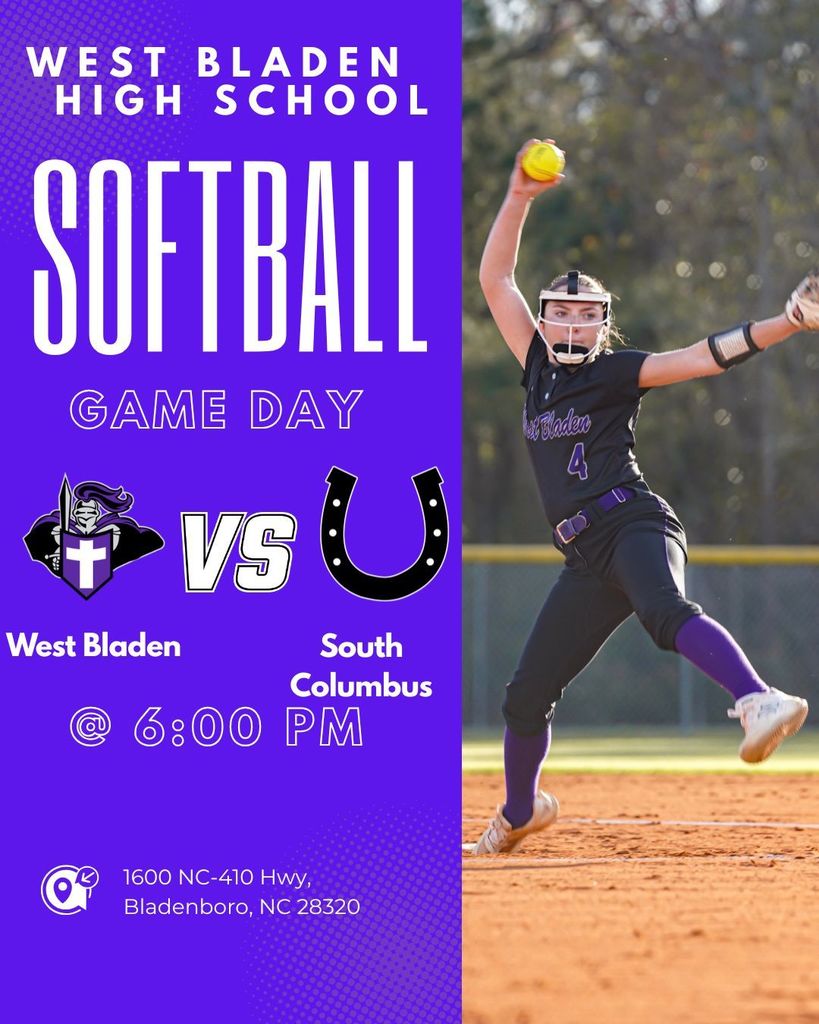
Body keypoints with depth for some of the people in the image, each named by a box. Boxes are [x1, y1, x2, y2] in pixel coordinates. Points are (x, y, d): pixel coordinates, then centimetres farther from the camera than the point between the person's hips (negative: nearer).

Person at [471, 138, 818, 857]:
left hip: (635, 524, -6)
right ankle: (521, 812, 31)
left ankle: (762, 702, -58)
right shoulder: (540, 367, 17)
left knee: (666, 613, -39)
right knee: (527, 695, 8)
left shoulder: (618, 372, 3)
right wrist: (519, 199, 10)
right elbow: (495, 278, 18)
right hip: (588, 555, 6)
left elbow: (707, 357, -6)